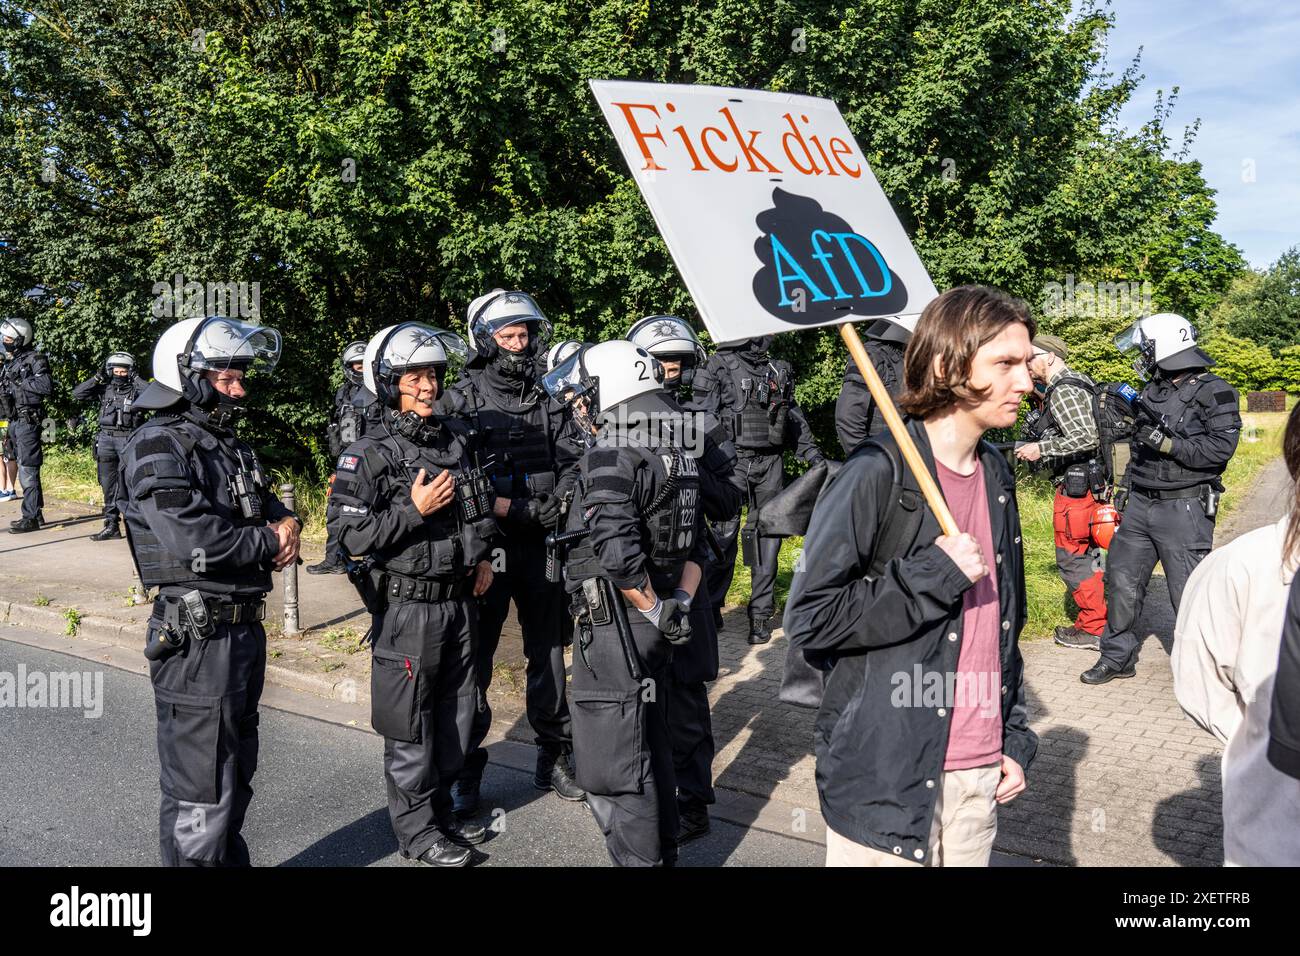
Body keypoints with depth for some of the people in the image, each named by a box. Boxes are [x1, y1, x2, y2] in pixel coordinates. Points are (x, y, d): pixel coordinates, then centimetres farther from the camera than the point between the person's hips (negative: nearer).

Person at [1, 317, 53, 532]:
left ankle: (30, 518, -7)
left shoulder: (35, 359, -10)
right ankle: (36, 513, 20)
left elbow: (46, 387, -21)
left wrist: (20, 382, -14)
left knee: (28, 469, -9)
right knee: (24, 468, 13)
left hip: (28, 420, -9)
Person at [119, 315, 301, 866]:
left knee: (235, 774, 22)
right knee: (201, 793, 1)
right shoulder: (158, 448, -15)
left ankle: (231, 858, 37)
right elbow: (196, 543, -26)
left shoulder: (231, 445, 13)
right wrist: (269, 541, -10)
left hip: (246, 628, 9)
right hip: (198, 638, -9)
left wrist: (287, 525, -4)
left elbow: (272, 509, 20)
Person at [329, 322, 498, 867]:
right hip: (407, 607, -6)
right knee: (410, 726, 5)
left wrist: (482, 556, 8)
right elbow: (350, 535, -17)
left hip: (458, 602, 7)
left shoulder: (455, 440, 7)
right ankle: (416, 830, 21)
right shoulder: (370, 455, -13)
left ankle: (442, 811, 34)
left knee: (455, 715, 17)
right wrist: (415, 510, -23)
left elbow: (480, 508, 21)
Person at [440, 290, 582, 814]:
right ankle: (466, 771, 17)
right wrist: (500, 506, -19)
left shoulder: (547, 403, 9)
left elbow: (570, 470, 6)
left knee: (548, 653, 13)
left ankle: (554, 758, 28)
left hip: (540, 547, 4)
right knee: (474, 661, 4)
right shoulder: (462, 401, -5)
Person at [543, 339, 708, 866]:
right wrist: (679, 604, 7)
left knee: (613, 767, 1)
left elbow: (616, 552, -28)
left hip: (616, 626, -9)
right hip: (656, 627, 9)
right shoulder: (675, 452, 11)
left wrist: (657, 610, -16)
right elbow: (695, 545, 14)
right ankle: (663, 851, 36)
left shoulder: (609, 457, -17)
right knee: (651, 748, 22)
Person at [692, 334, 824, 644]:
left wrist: (813, 454, 13)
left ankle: (761, 613, 12)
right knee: (725, 534, -6)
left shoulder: (779, 371, 15)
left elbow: (795, 418, 21)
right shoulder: (719, 367, -1)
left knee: (766, 536, 5)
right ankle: (710, 607, 6)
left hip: (771, 463, 5)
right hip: (733, 460, -5)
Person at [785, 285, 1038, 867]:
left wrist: (1014, 738, 15)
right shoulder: (876, 474, -16)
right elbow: (809, 618, -19)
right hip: (886, 778, -7)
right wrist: (935, 576, -22)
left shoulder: (996, 476, 8)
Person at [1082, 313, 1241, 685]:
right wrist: (1125, 487, 22)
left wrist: (1169, 444, -21)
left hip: (1184, 509, -7)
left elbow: (1221, 446, -19)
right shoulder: (1152, 391, 14)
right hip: (1141, 504, 7)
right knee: (1122, 579, 9)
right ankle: (1118, 657, 22)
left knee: (1188, 592, -3)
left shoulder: (1213, 392, -8)